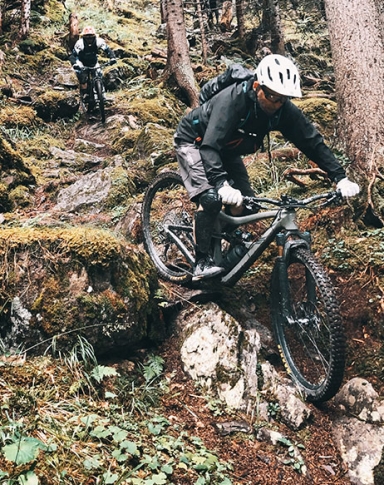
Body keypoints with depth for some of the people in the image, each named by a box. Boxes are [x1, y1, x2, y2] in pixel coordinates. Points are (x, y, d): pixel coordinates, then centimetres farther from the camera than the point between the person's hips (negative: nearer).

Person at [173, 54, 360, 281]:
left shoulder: (284, 109, -21)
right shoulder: (233, 99, -37)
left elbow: (313, 141, -18)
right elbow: (210, 145, -46)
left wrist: (341, 178, -28)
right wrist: (221, 184, -61)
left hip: (226, 150, 6)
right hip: (194, 141, -6)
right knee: (211, 198, -25)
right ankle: (203, 263, -12)